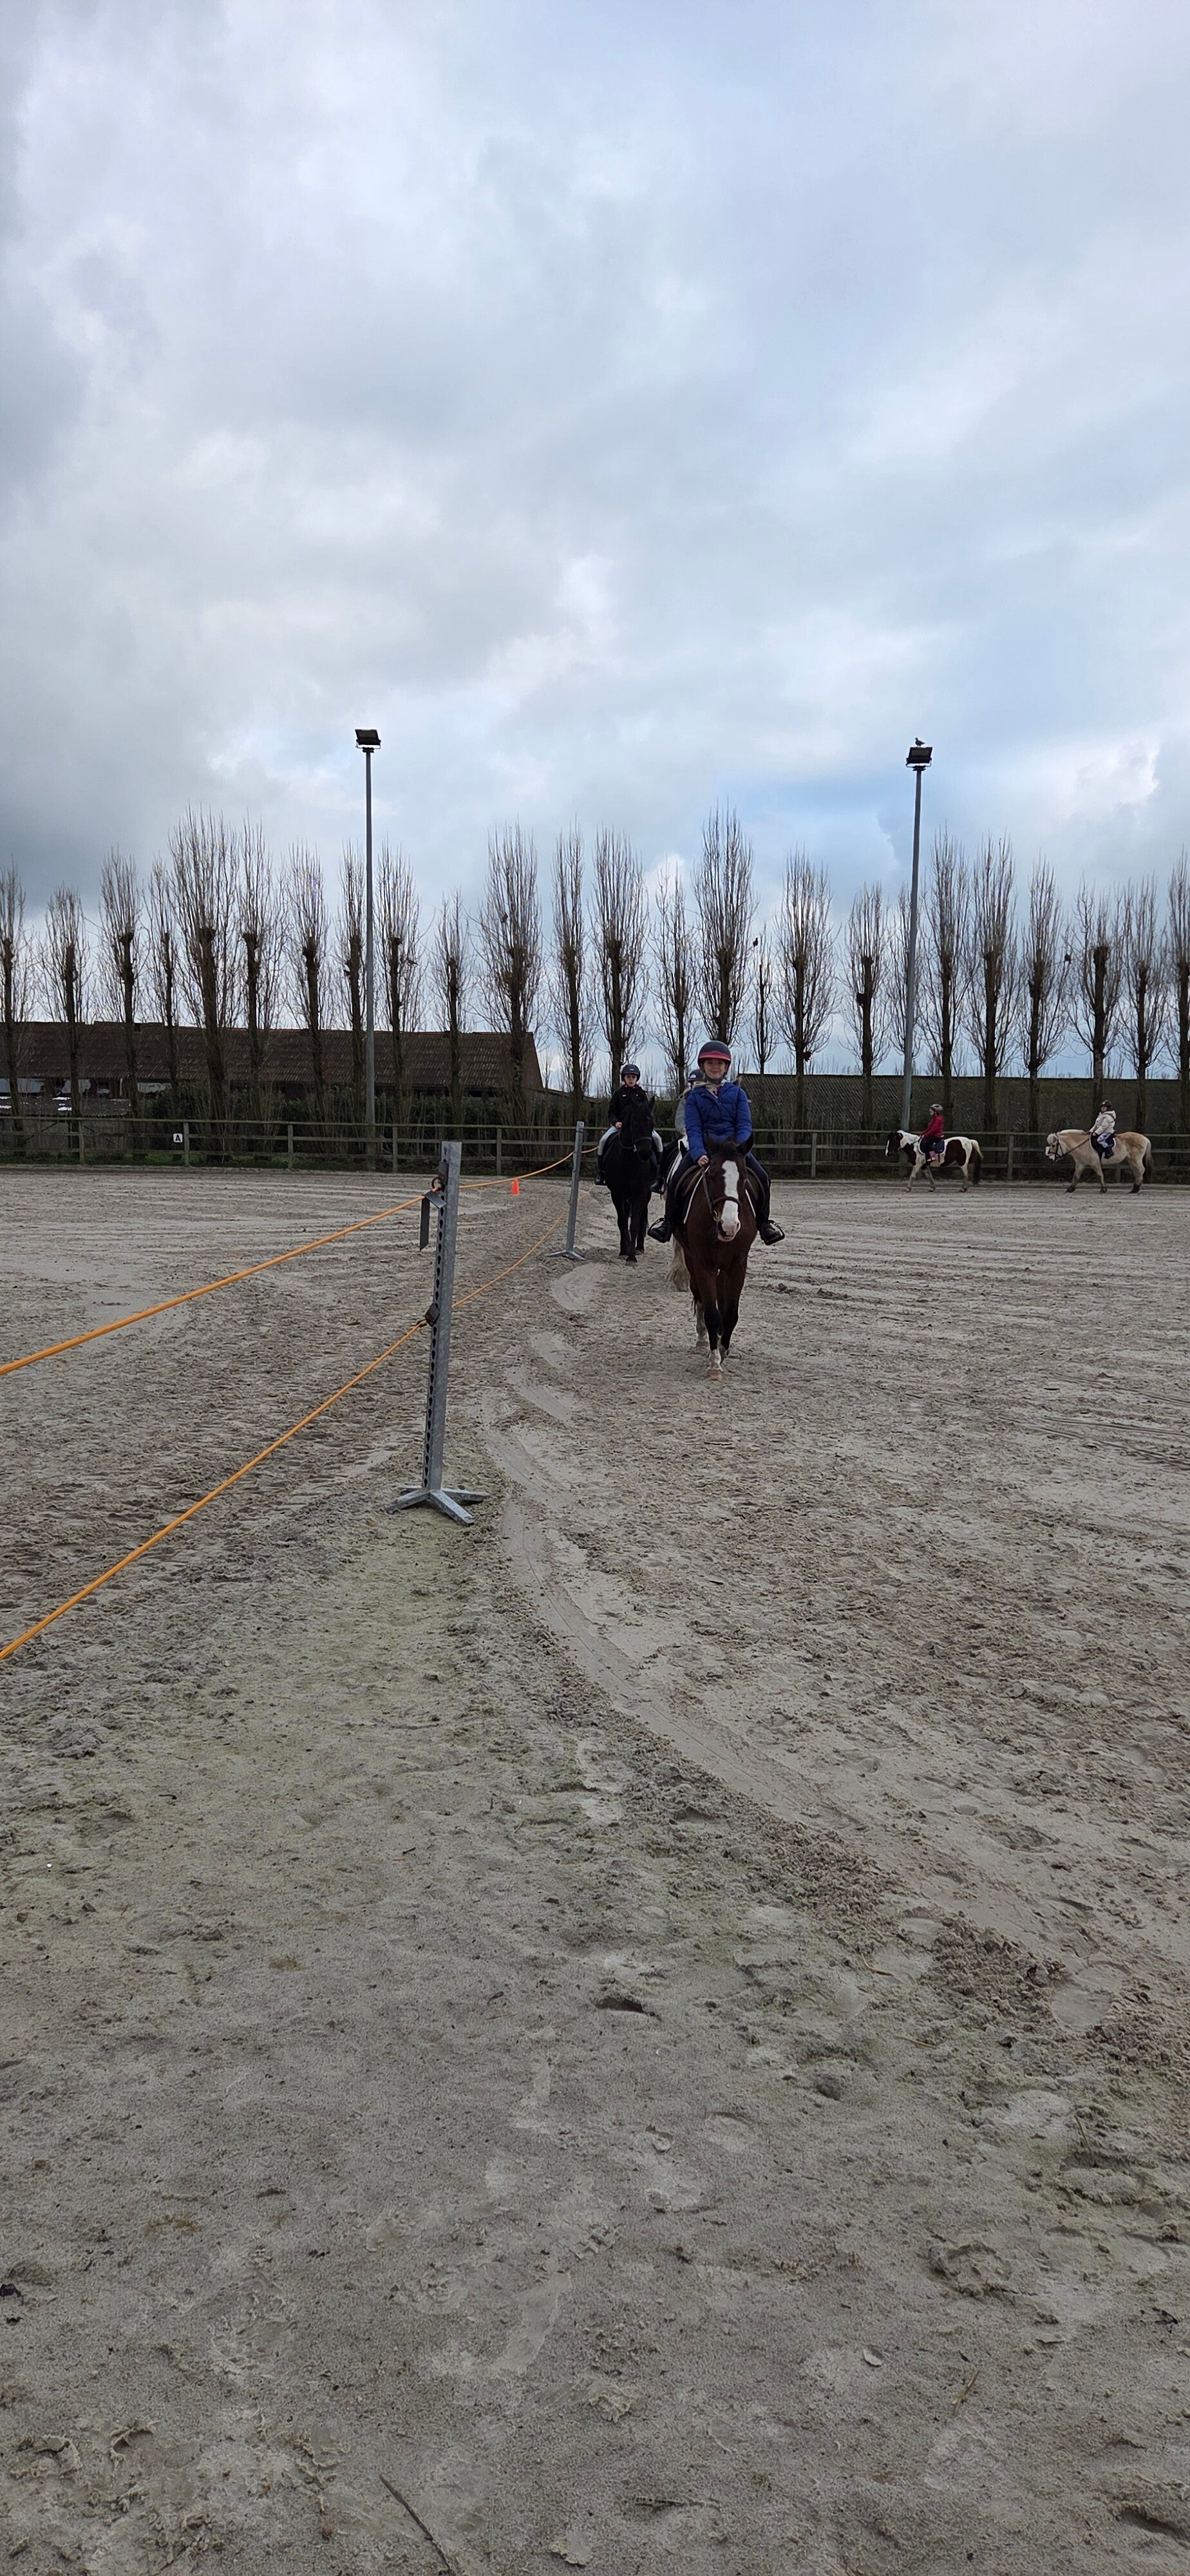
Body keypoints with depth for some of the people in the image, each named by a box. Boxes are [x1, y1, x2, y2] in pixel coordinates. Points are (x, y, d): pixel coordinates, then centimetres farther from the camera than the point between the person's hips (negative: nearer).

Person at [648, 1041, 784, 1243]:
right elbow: (693, 1129, -5)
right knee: (677, 1178, -23)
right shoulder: (694, 1097, 6)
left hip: (735, 1148, 1)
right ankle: (668, 1221, -3)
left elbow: (744, 1125, 1)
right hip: (702, 1148, 0)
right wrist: (699, 1154, -25)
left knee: (762, 1178, -18)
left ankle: (764, 1223, 3)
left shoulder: (737, 1093, 8)